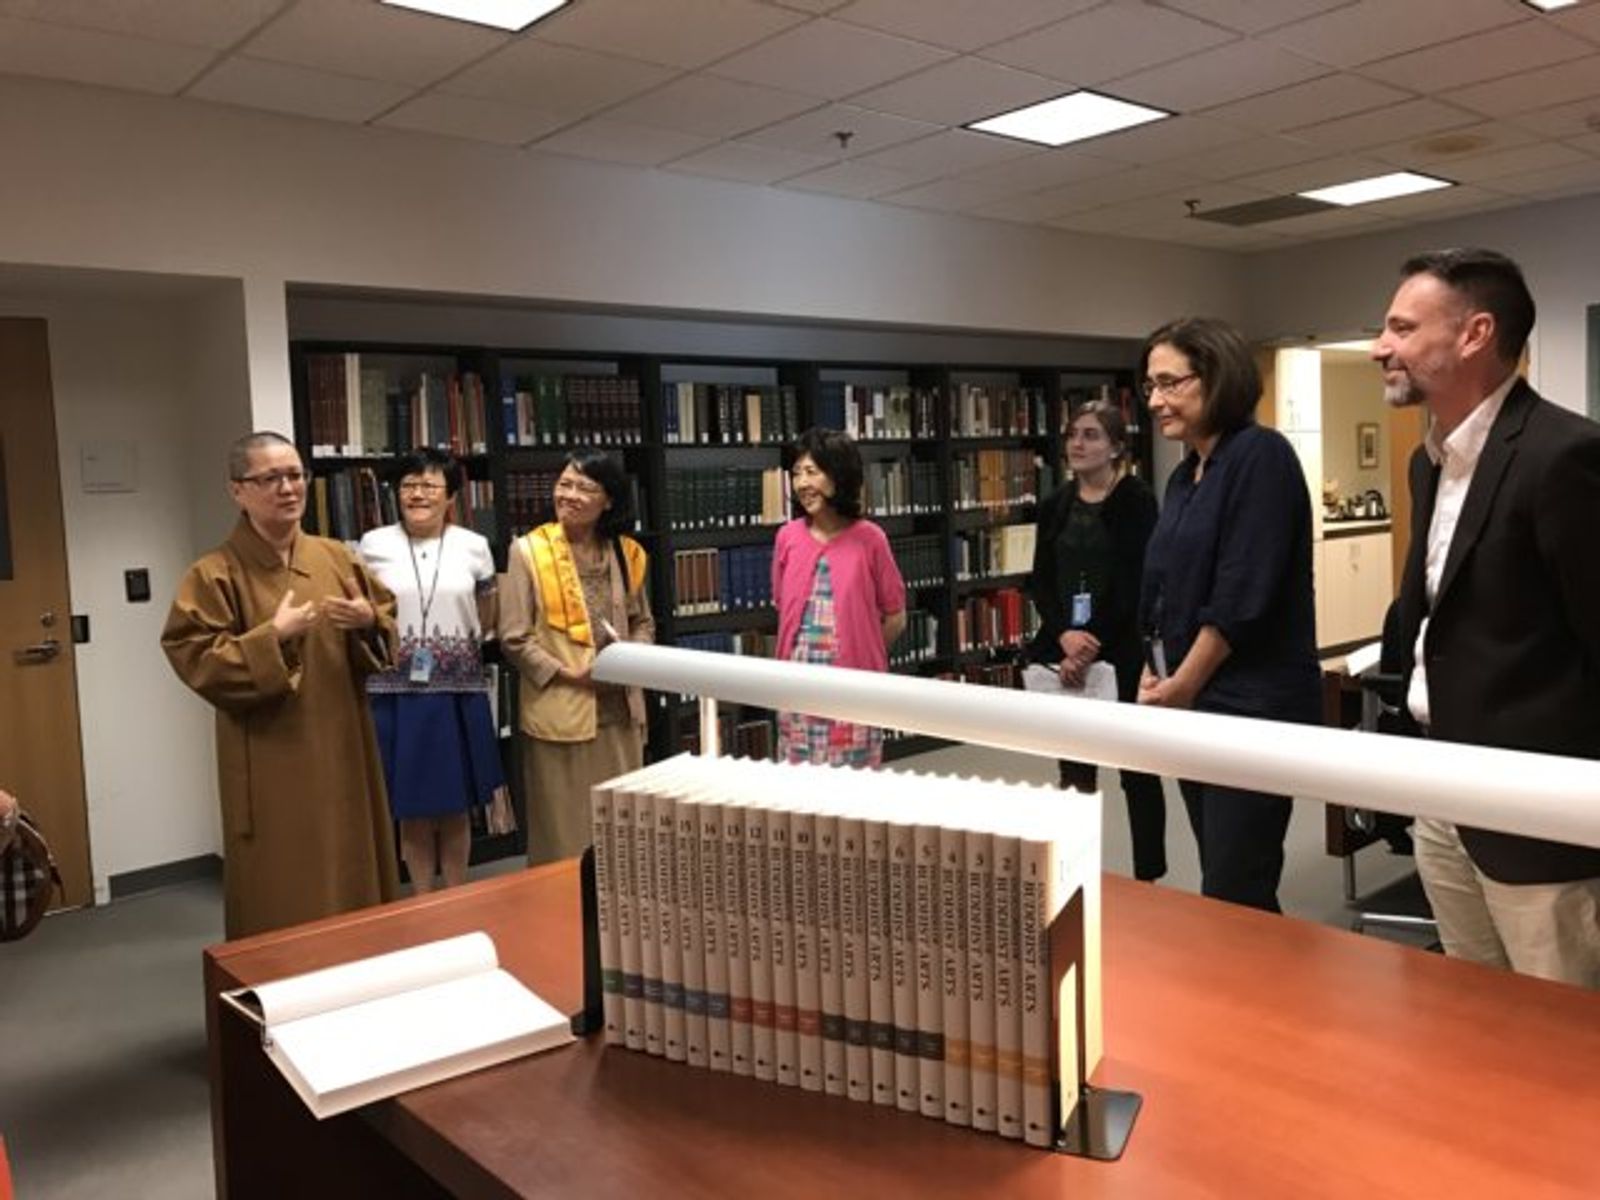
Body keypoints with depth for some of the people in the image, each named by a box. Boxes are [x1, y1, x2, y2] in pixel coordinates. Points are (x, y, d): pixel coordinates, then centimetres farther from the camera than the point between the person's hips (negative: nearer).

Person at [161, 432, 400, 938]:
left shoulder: (335, 557, 6)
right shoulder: (213, 575, -7)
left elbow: (388, 619, 13)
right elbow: (196, 660, -13)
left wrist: (368, 622, -9)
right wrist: (271, 637, -22)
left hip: (342, 749, 5)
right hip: (270, 761, -5)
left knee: (354, 878, 14)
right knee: (283, 892, 2)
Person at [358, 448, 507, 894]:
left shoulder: (474, 547, 2)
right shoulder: (373, 546, 0)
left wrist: (456, 644, 7)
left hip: (458, 694, 1)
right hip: (397, 693, -1)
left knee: (456, 810, 10)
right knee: (411, 811, 7)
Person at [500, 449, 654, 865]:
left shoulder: (626, 553, 6)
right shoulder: (529, 551, -6)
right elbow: (514, 639, -7)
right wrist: (569, 674, -15)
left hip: (620, 710, 4)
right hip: (561, 713, -4)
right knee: (565, 833, 5)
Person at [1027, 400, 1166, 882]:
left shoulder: (1136, 500, -5)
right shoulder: (1055, 505, 10)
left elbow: (1133, 583, -12)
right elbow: (1040, 581, 5)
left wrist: (1092, 647, -17)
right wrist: (1064, 635, -12)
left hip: (1122, 651, -4)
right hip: (1063, 651, 5)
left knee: (1136, 770, 5)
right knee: (1074, 769, 10)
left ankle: (1149, 879, 15)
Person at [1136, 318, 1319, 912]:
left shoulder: (1260, 455, -12)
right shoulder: (1185, 474, 13)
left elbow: (1243, 596, -18)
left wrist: (1181, 685, -10)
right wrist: (1157, 675, 4)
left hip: (1254, 708, -8)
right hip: (1196, 706, 8)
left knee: (1234, 897, -5)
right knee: (1223, 887, 14)